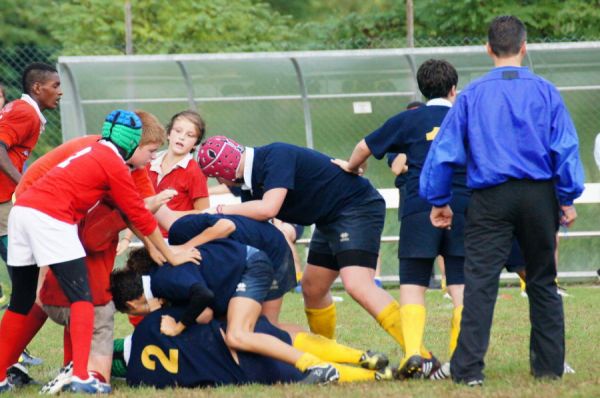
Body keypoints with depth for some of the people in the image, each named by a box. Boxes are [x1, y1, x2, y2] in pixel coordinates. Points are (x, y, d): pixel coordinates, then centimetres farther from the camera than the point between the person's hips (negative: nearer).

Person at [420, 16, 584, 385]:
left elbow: (444, 151, 2)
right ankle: (549, 365, 16)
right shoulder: (545, 92, 0)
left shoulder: (472, 95, 1)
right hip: (539, 196, 1)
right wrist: (568, 198, 2)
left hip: (491, 201, -1)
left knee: (480, 282, -4)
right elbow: (566, 149, -4)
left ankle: (469, 368, -12)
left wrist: (439, 201, 11)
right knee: (543, 282, 13)